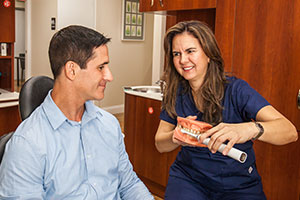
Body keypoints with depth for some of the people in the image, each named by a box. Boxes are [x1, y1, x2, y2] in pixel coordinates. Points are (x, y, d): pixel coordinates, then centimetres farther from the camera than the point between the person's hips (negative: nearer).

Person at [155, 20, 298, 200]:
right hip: (188, 176, 2)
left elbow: (290, 131, -25)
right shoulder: (175, 92, -3)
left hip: (238, 185, -1)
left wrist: (251, 129, -46)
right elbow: (160, 144, -1)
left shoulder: (235, 89, -14)